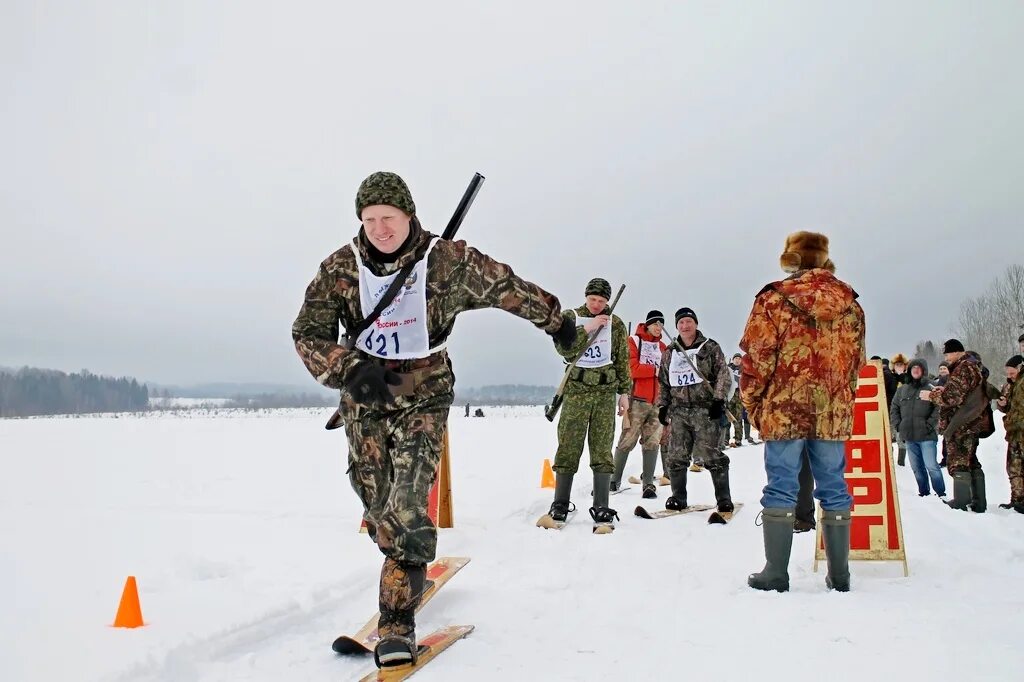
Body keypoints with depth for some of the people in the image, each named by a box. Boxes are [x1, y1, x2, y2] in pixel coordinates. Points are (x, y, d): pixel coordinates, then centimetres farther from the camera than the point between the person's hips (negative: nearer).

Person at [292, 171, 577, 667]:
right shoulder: (340, 268, -6)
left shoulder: (449, 260, -11)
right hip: (364, 400, 3)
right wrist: (351, 368, -25)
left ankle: (398, 619, -7)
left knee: (406, 508, -17)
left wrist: (554, 320, 17)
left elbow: (506, 287, 4)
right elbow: (308, 333, -7)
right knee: (376, 504, 10)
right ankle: (411, 571, 39)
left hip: (424, 398, -3)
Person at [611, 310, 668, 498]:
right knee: (627, 441, -4)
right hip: (637, 400, -5)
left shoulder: (663, 347, 19)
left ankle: (648, 483, 5)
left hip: (657, 401, 5)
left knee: (652, 442, 2)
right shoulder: (634, 341, 2)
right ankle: (615, 480, 6)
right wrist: (655, 370, -11)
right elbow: (631, 368, -9)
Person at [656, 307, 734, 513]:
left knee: (710, 454, -10)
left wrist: (718, 399, -8)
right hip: (678, 411, 4)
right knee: (676, 456, 2)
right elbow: (663, 382, 21)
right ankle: (678, 497, 14)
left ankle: (724, 498, 0)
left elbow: (723, 375, 1)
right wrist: (662, 406, 14)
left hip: (705, 410, -4)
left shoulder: (710, 347, 6)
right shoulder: (670, 353, 17)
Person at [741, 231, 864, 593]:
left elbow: (757, 359, -8)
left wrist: (753, 406, 2)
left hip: (784, 411, -4)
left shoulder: (774, 299, -7)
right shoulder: (850, 304, 8)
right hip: (834, 413, 4)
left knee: (781, 488, 2)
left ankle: (776, 573, 7)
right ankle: (839, 574, 19)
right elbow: (856, 361, 13)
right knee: (833, 487, 11)